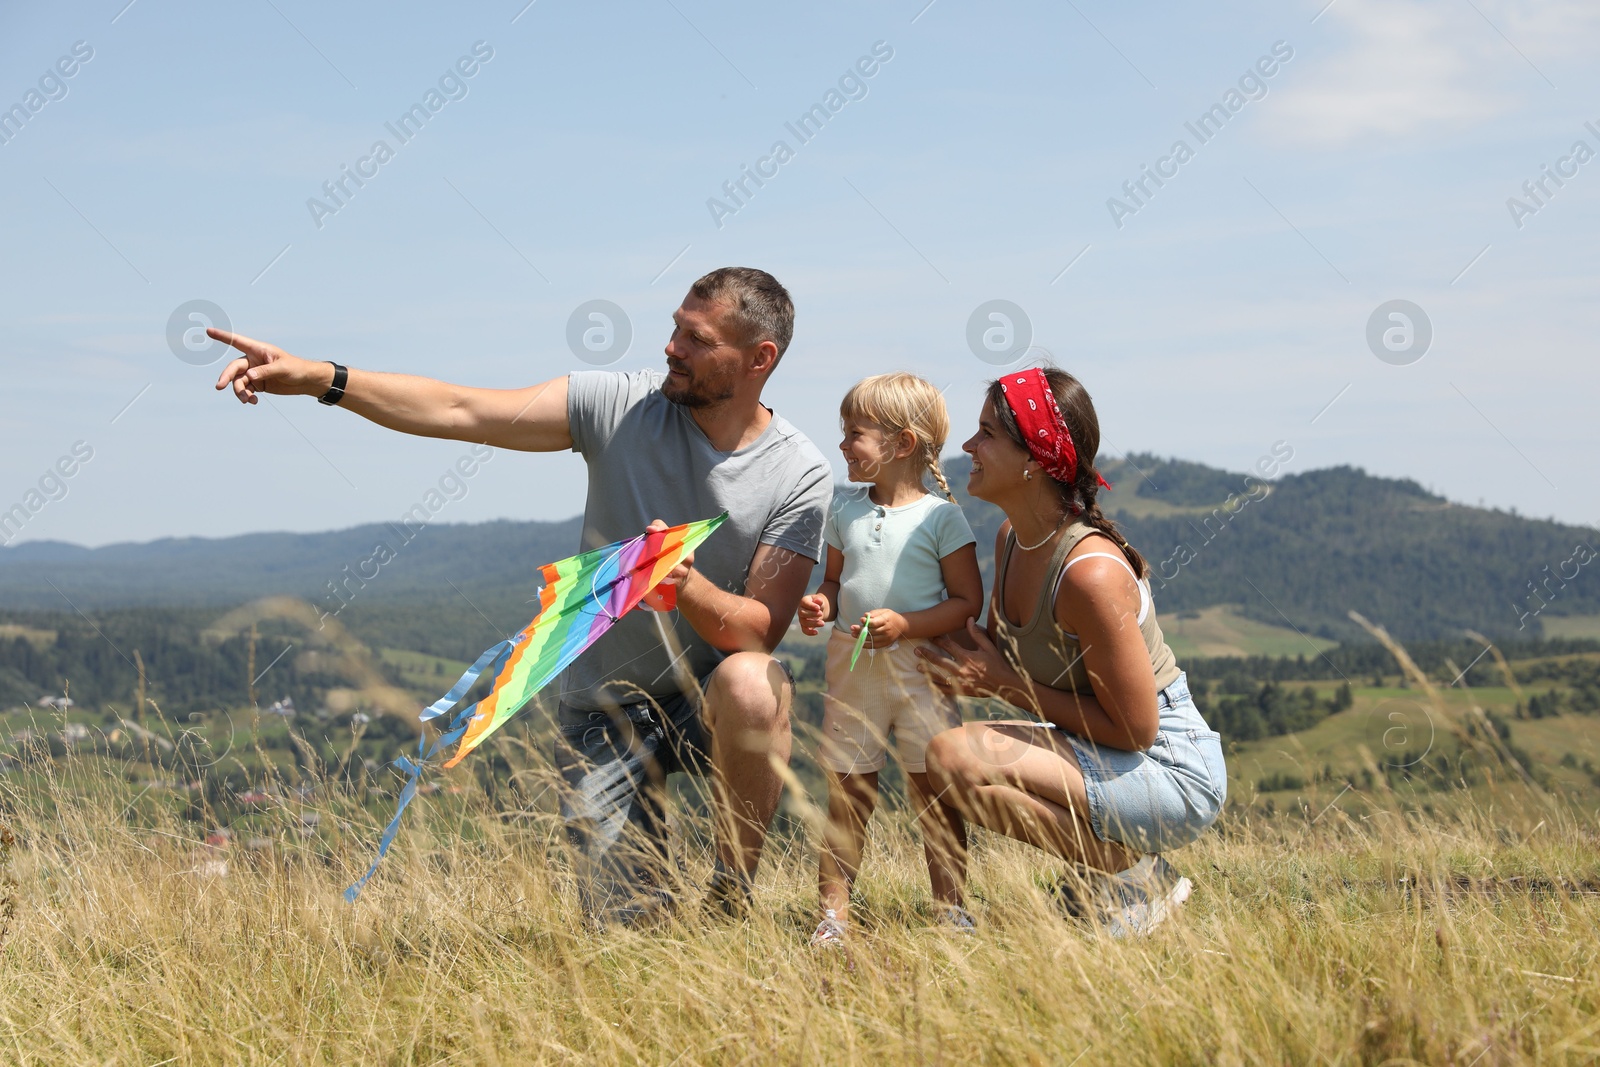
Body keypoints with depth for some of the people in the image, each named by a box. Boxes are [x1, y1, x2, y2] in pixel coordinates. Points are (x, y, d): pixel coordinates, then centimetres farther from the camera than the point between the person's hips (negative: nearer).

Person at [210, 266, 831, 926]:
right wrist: (316, 377, -24)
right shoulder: (620, 404, -9)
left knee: (751, 684, -38)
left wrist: (688, 586, -37)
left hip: (709, 698, -1)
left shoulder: (800, 476, -12)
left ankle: (732, 896, -14)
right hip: (602, 705, 1)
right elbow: (459, 412, -14)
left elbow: (759, 632, -16)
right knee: (622, 926, -7)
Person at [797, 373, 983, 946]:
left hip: (921, 669, -4)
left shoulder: (941, 517, -7)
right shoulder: (844, 509, 9)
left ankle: (951, 907, 8)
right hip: (852, 669, 4)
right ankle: (833, 909, 11)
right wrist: (821, 604, -4)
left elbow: (967, 600, -7)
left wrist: (904, 624, -19)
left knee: (935, 794, 0)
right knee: (847, 793, 6)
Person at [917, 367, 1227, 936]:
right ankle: (1111, 861, 11)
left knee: (955, 757, -22)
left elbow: (1134, 728, -22)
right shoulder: (1012, 539, 2)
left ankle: (1126, 874, -7)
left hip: (1172, 772, -9)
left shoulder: (1090, 572, -25)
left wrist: (1007, 684, -16)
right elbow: (999, 654, 16)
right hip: (1098, 756, 9)